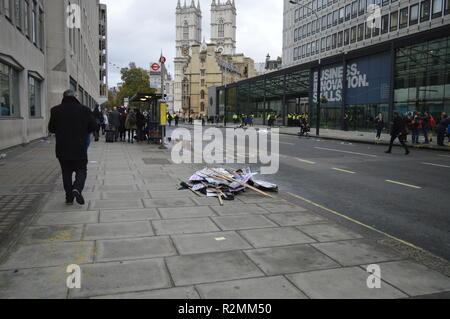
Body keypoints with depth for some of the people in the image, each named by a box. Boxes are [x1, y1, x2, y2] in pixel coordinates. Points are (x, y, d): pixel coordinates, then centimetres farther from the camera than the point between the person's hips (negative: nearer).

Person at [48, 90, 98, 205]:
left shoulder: (55, 110, -2)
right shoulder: (84, 110, -5)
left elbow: (51, 129, 4)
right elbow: (94, 127, -2)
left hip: (62, 149, 2)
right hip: (80, 149, -1)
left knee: (66, 172, 12)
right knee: (81, 171, 10)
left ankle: (69, 197, 13)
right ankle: (77, 188, -17)